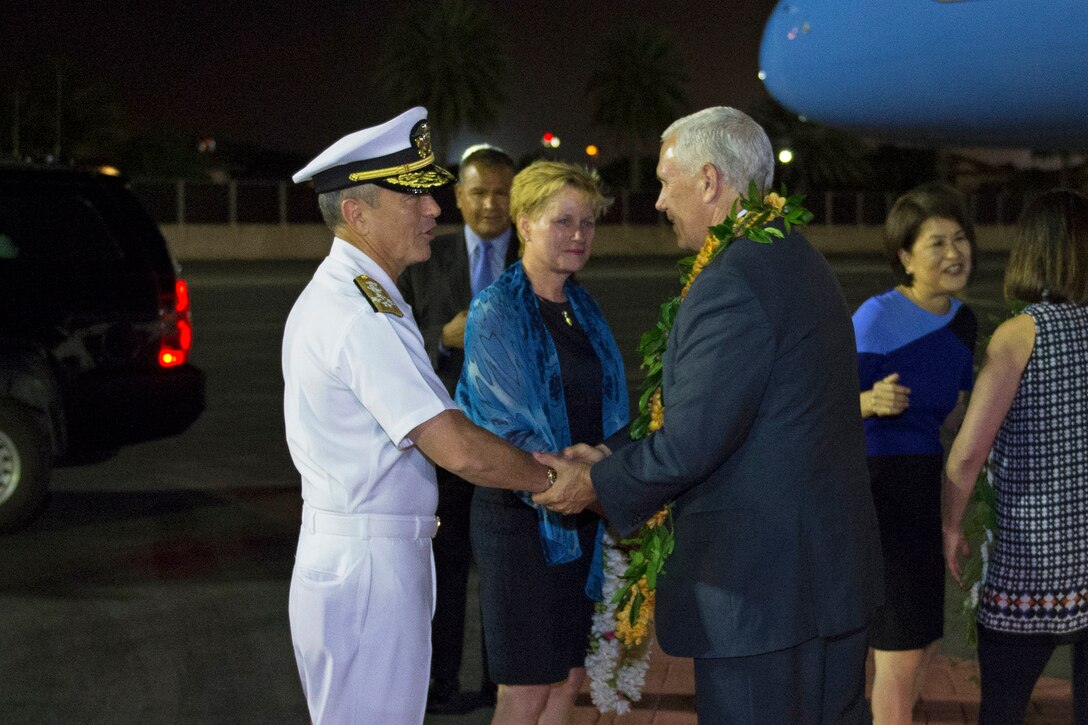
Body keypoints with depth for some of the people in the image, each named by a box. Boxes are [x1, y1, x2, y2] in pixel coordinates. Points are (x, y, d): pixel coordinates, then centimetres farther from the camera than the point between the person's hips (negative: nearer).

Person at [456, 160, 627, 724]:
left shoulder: (583, 309, 11)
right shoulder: (495, 311, -10)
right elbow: (508, 426, -15)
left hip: (584, 521, 7)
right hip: (520, 515, -7)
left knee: (568, 679, 10)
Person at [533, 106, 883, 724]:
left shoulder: (730, 286, -19)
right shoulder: (802, 262, 12)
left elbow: (690, 444, -21)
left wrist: (595, 484, -3)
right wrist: (614, 459, 14)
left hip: (759, 590, -9)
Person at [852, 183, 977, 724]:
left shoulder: (961, 321, 4)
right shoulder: (875, 319, -18)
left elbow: (952, 416, 12)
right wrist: (871, 401, -35)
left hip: (928, 487, 8)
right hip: (876, 485, -8)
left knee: (925, 640, 15)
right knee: (902, 649, -6)